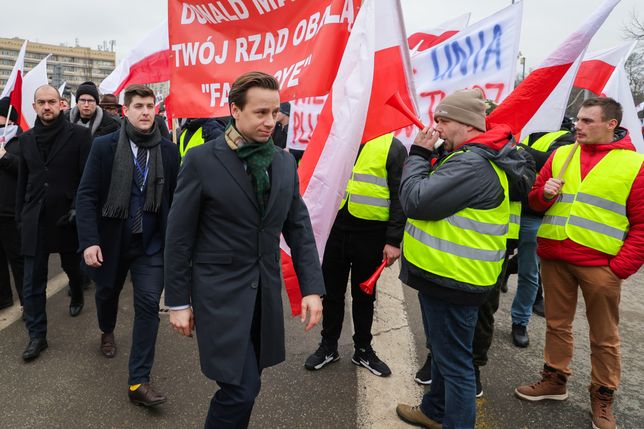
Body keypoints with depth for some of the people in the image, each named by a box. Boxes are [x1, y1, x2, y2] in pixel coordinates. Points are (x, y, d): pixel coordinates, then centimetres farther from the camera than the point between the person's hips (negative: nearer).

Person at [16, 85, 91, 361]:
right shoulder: (27, 139, 9)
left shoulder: (79, 135, -6)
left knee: (73, 266, 18)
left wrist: (78, 209, -14)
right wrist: (20, 215, 12)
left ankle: (77, 296, 49)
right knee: (32, 282, 3)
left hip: (67, 216, -3)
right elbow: (23, 180, 14)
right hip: (34, 219, 3)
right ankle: (37, 335, 14)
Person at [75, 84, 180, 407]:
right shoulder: (104, 146, -7)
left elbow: (176, 199, 1)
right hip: (111, 240, 1)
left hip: (151, 245, 0)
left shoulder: (169, 151, -3)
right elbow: (86, 195, -8)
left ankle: (138, 382, 5)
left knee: (148, 306, -4)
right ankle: (107, 332, 57)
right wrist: (89, 240, -16)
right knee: (107, 291, 23)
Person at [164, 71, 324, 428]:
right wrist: (178, 302, -5)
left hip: (266, 290, 5)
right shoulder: (202, 160, -10)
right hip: (220, 290, -4)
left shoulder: (285, 162, 4)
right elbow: (179, 236, -7)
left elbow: (299, 228, 6)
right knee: (242, 387, -5)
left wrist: (312, 287, -1)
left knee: (244, 382, 15)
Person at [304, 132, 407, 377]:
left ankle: (363, 350, 30)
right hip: (334, 228, 3)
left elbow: (400, 197, -6)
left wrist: (393, 240, -10)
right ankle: (328, 346, 31)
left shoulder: (393, 147, -3)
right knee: (332, 291, 13)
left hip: (370, 234, -3)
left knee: (363, 294, 12)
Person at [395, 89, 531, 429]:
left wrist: (418, 154, -12)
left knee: (454, 361, 3)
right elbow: (435, 190, 14)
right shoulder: (475, 157, 12)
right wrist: (427, 156, 2)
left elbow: (415, 201, -24)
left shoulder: (472, 165, -23)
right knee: (443, 350, 26)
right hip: (446, 274, 11)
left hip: (452, 280, -11)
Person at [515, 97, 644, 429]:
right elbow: (534, 202, 14)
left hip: (599, 264, -3)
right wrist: (545, 194, -9)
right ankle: (555, 379, 32)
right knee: (557, 324, 16)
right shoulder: (560, 155, 8)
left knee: (604, 337, 9)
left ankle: (602, 396, 27)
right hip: (553, 258, 4)